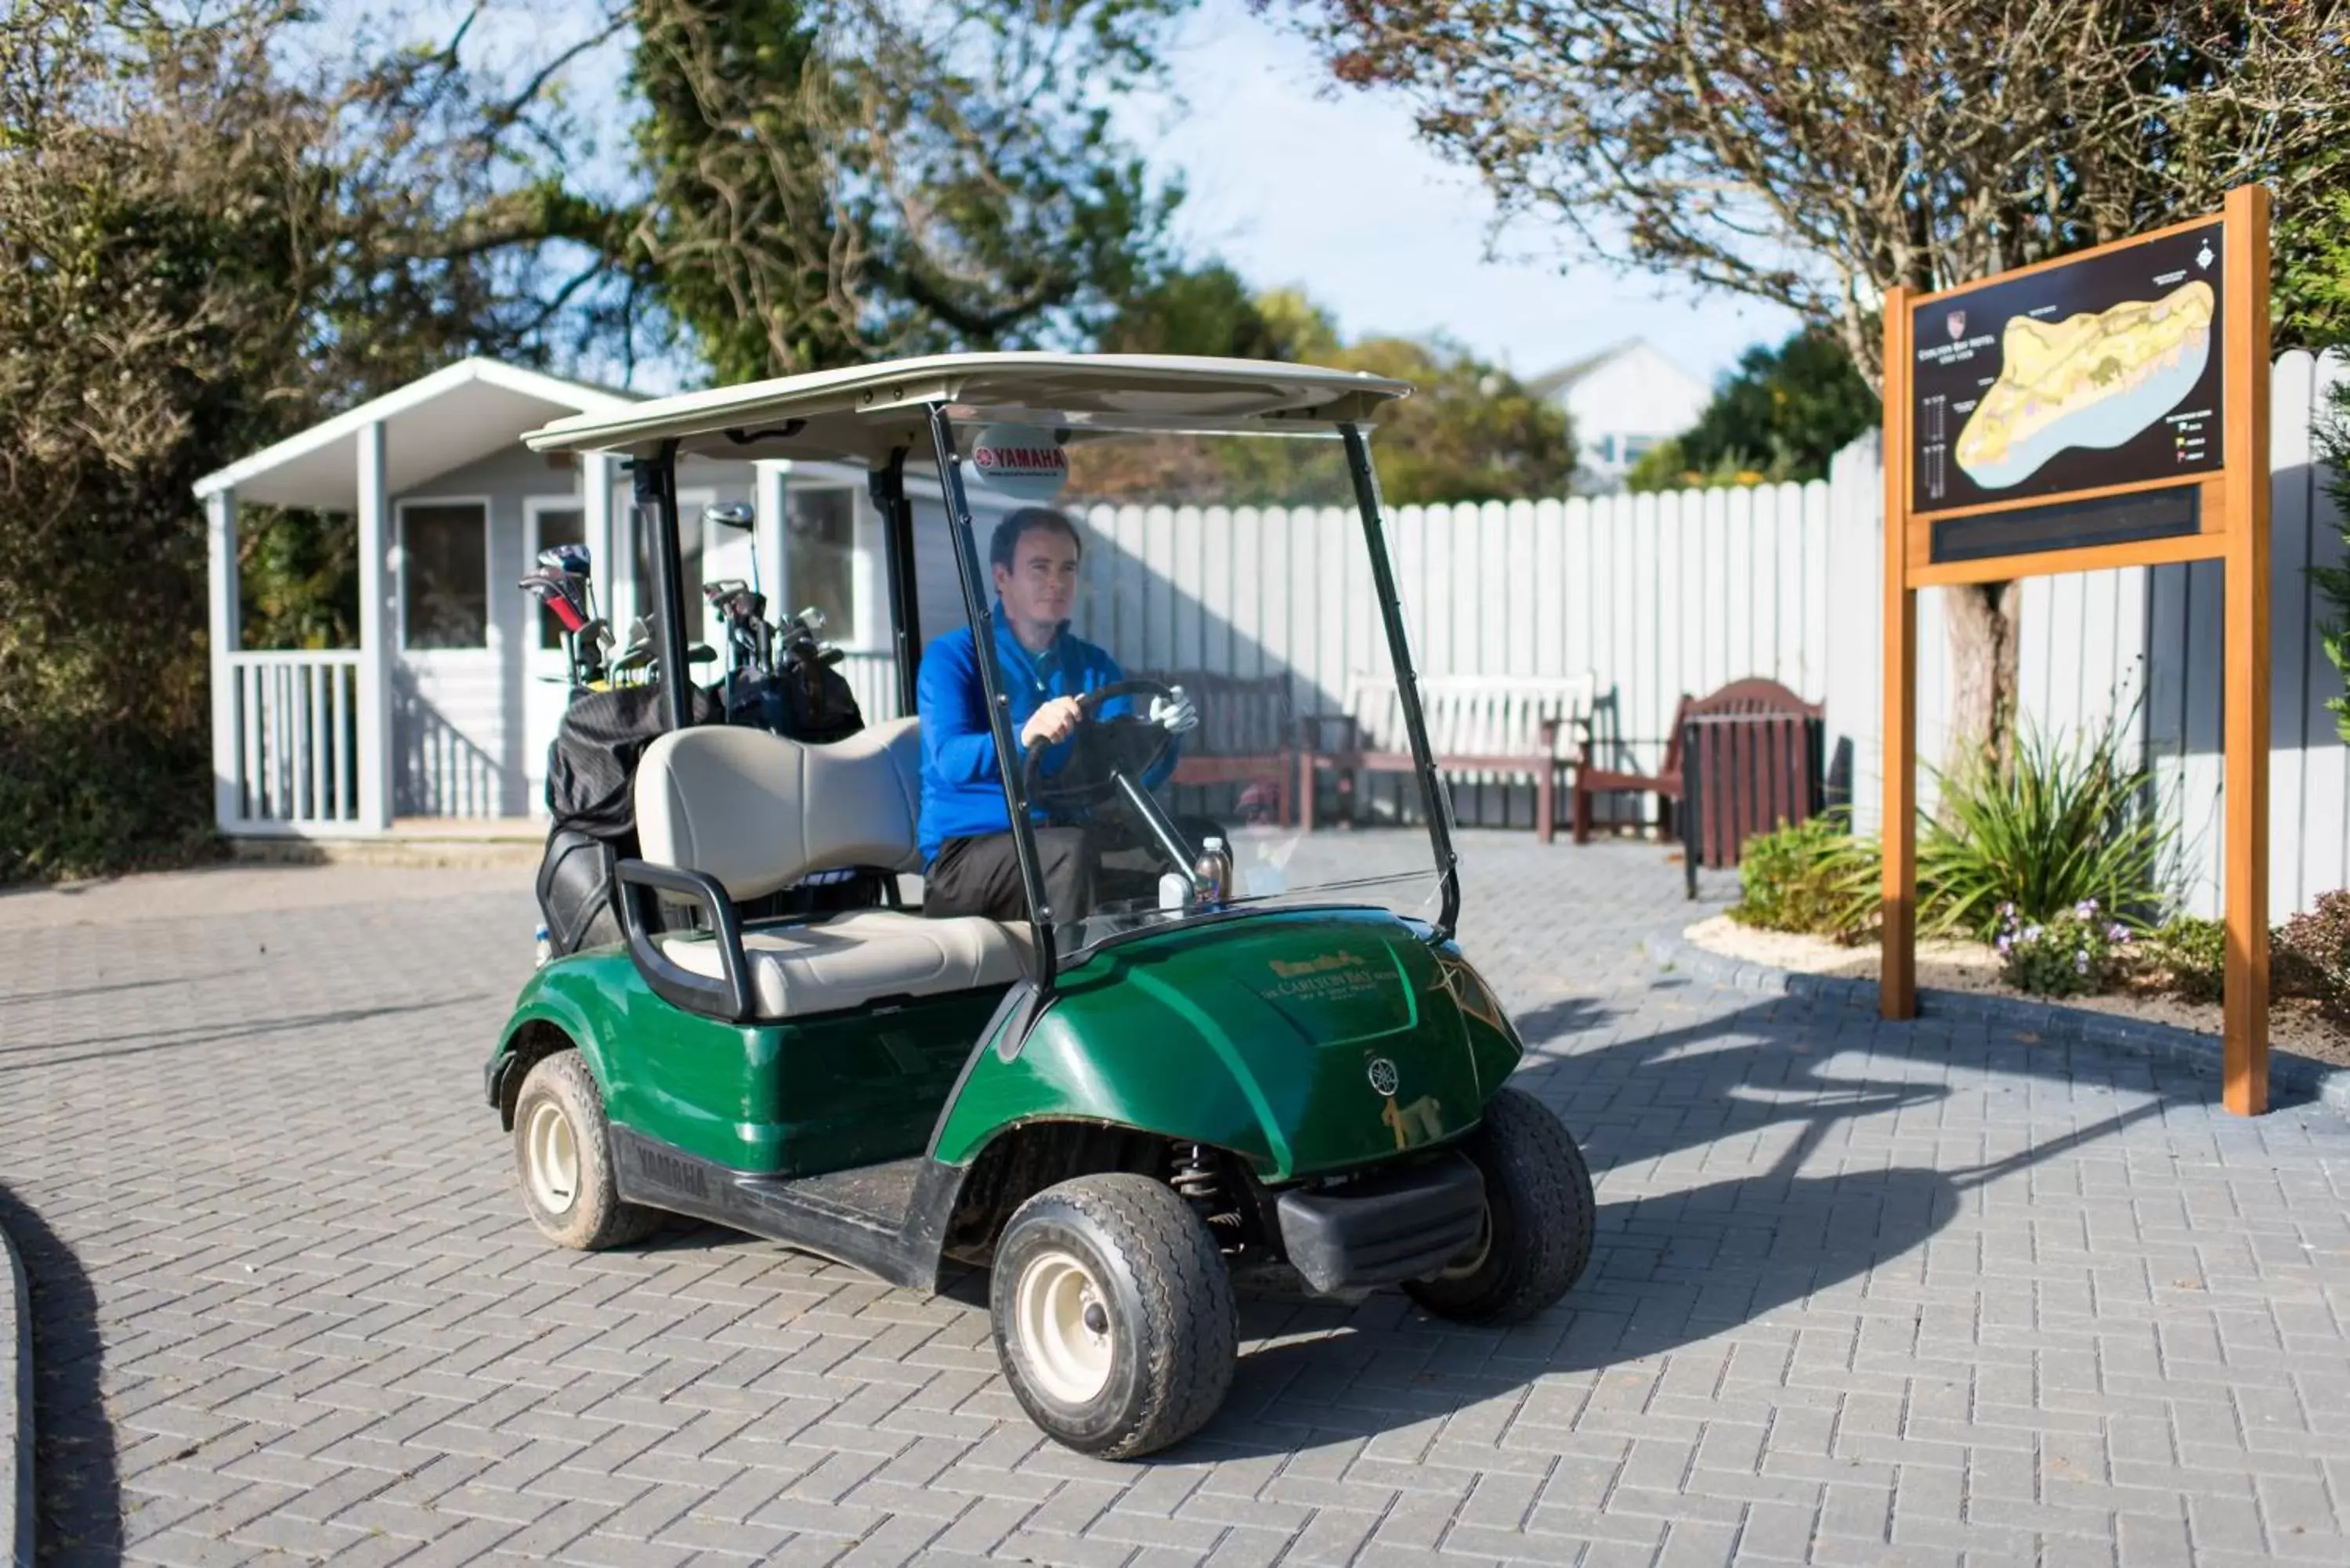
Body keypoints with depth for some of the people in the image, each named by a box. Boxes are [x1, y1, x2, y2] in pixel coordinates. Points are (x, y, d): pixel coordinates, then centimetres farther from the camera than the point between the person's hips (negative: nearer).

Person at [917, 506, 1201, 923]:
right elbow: (951, 760, -19)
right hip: (965, 853, -5)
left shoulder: (1096, 667, 14)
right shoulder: (952, 657, -1)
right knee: (1071, 849, -34)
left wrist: (1159, 736, -21)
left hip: (1067, 842, 5)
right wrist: (1024, 736, -38)